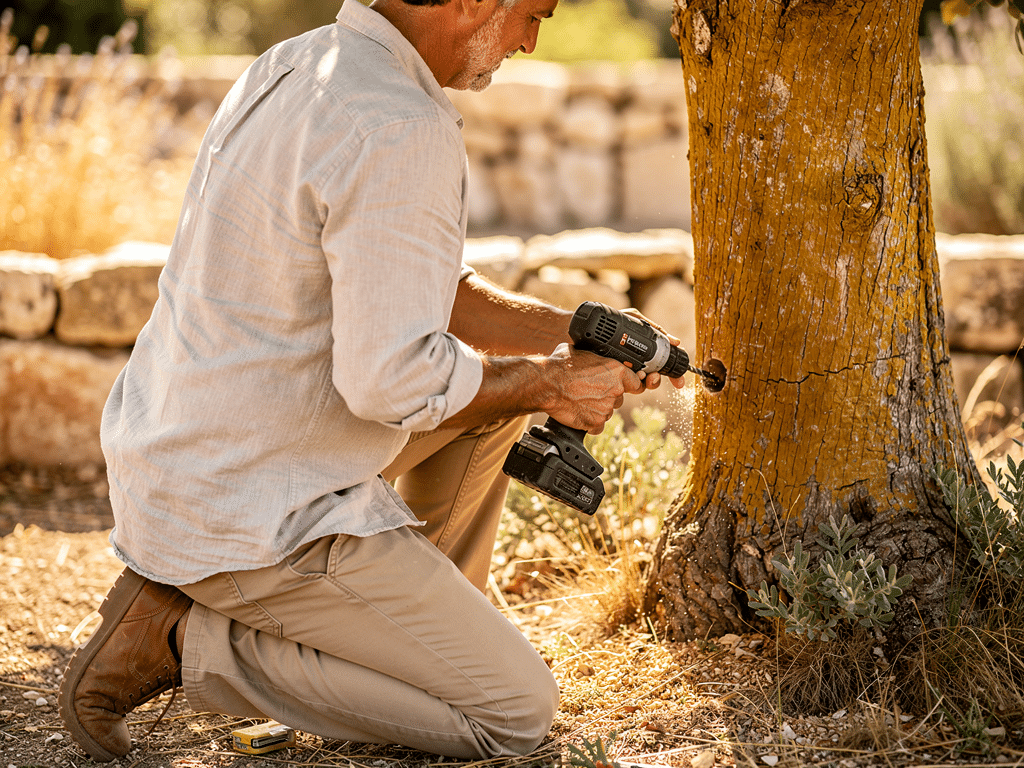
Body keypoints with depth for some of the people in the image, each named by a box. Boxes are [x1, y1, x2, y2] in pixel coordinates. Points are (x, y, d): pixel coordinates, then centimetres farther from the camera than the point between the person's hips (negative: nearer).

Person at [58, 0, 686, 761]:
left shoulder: (292, 64, 8)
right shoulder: (401, 134, -23)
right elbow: (394, 380, -26)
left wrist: (566, 329, 8)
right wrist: (551, 384, -9)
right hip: (253, 515, -10)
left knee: (497, 376, 20)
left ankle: (424, 629, 24)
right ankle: (189, 639, -3)